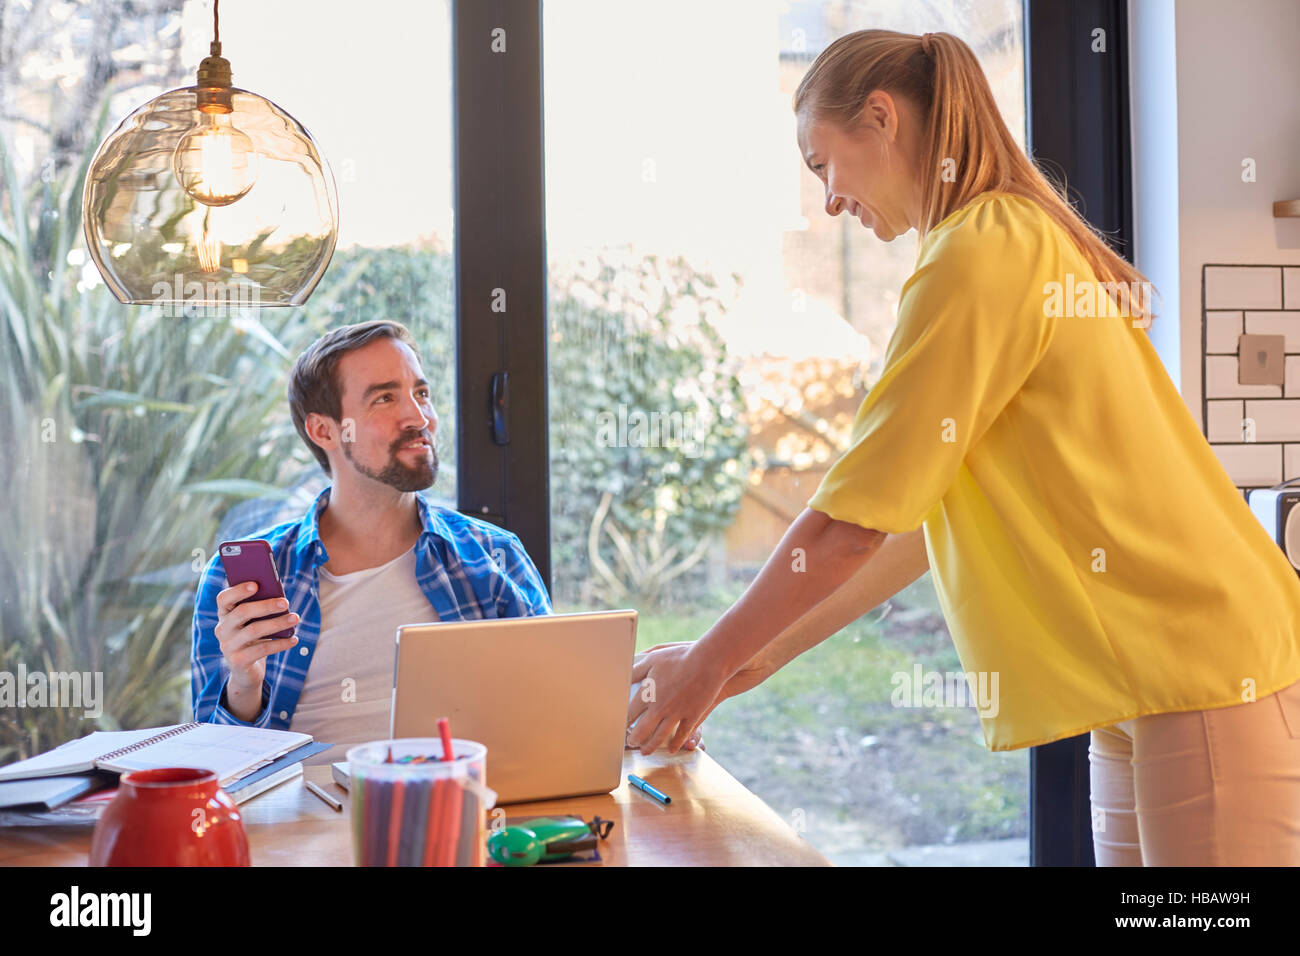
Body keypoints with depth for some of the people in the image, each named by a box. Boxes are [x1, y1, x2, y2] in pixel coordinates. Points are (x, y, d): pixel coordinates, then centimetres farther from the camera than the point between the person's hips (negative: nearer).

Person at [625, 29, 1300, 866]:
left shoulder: (981, 256, -15)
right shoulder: (1025, 241, 16)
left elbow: (849, 526, -14)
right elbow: (925, 516, 16)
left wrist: (708, 668, -1)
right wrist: (759, 658, 15)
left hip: (1203, 672, -9)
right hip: (1143, 692, 9)